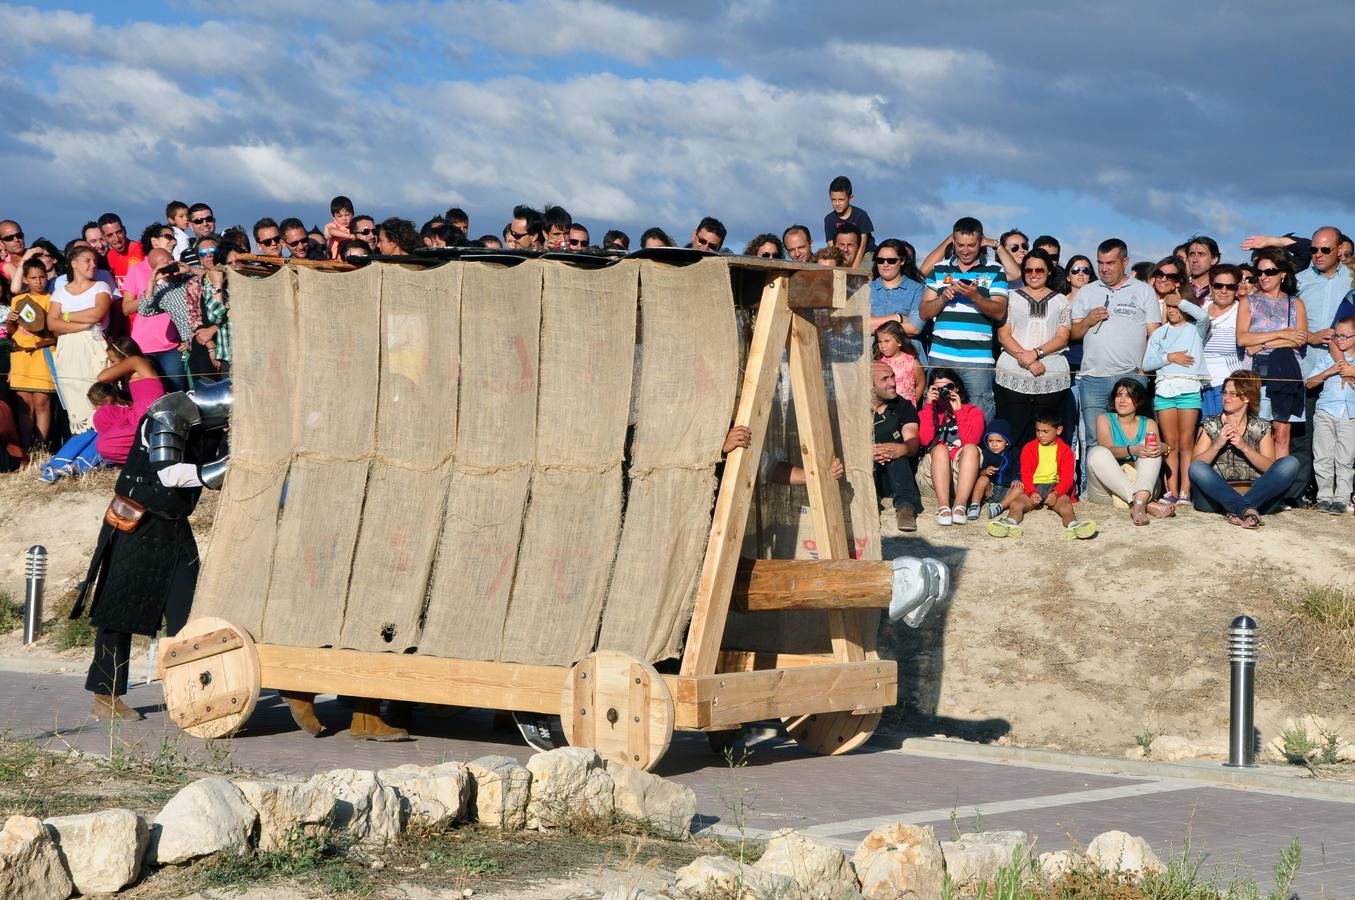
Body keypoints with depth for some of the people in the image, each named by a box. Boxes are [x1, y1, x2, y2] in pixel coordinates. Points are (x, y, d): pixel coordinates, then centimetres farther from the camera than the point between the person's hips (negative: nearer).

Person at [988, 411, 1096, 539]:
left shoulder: (1065, 450, 10)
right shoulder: (1029, 448, 13)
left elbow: (1067, 477, -1)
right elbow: (1025, 474, 3)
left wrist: (1056, 493, -22)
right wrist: (1032, 492, -17)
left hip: (1055, 487, -1)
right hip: (1033, 488, 1)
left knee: (1066, 504, -33)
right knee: (1016, 503, -28)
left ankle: (1073, 525, -63)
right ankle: (1010, 523, -58)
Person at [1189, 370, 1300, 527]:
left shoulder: (1261, 427, 14)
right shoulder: (1210, 425, 13)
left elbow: (1271, 468, 2)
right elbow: (1196, 465, 2)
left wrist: (1244, 447, -10)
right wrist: (1217, 445, -12)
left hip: (1255, 493, 1)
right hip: (1218, 494, -1)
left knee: (1291, 463, -21)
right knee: (1197, 468, -30)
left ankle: (1238, 509, -35)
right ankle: (1246, 509, -44)